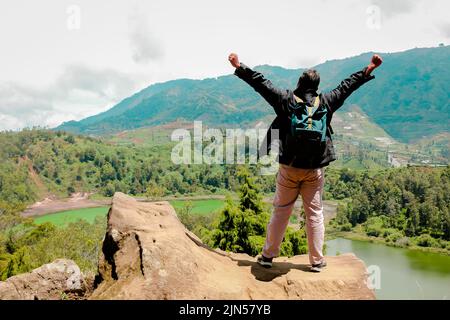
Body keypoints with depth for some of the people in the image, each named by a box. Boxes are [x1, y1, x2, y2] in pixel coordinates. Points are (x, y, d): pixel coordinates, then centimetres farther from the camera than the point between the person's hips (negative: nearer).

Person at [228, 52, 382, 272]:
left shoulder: (286, 100, -6)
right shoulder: (325, 102, -2)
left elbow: (261, 83, -2)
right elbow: (347, 86, 9)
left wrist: (239, 67, 5)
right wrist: (369, 70, 20)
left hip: (290, 167, 0)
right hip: (315, 169, 1)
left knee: (280, 211, 10)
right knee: (315, 213, 10)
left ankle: (268, 255, 18)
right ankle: (317, 261, 18)